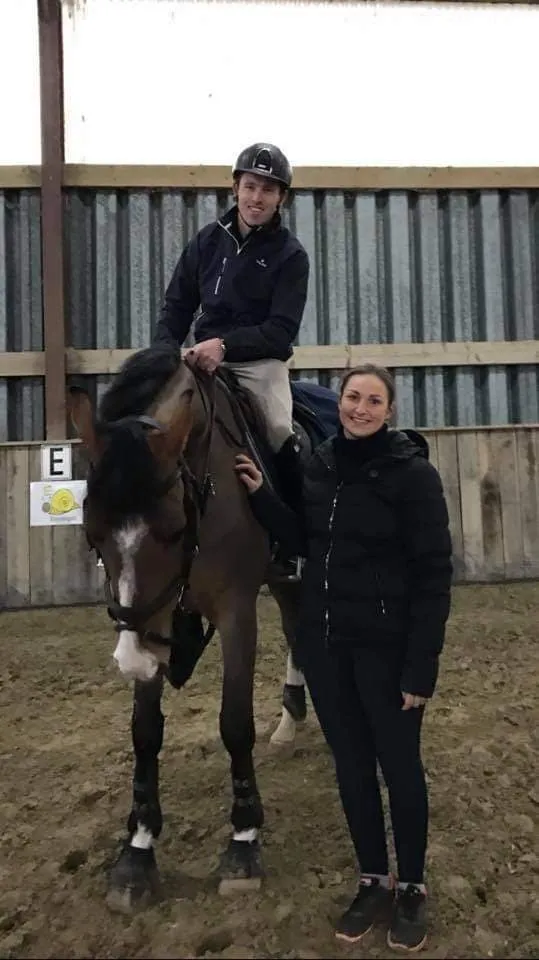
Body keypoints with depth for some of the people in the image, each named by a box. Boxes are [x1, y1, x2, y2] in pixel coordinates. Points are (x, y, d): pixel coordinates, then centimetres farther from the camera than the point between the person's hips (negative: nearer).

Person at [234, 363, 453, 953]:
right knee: (350, 764, 16)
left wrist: (421, 666, -16)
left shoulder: (412, 473, -13)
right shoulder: (320, 465, 3)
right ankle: (373, 881, 35)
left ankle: (411, 888, 33)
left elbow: (433, 576, -13)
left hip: (386, 646, -5)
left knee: (399, 765, 11)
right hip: (323, 642, 5)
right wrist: (260, 496, 2)